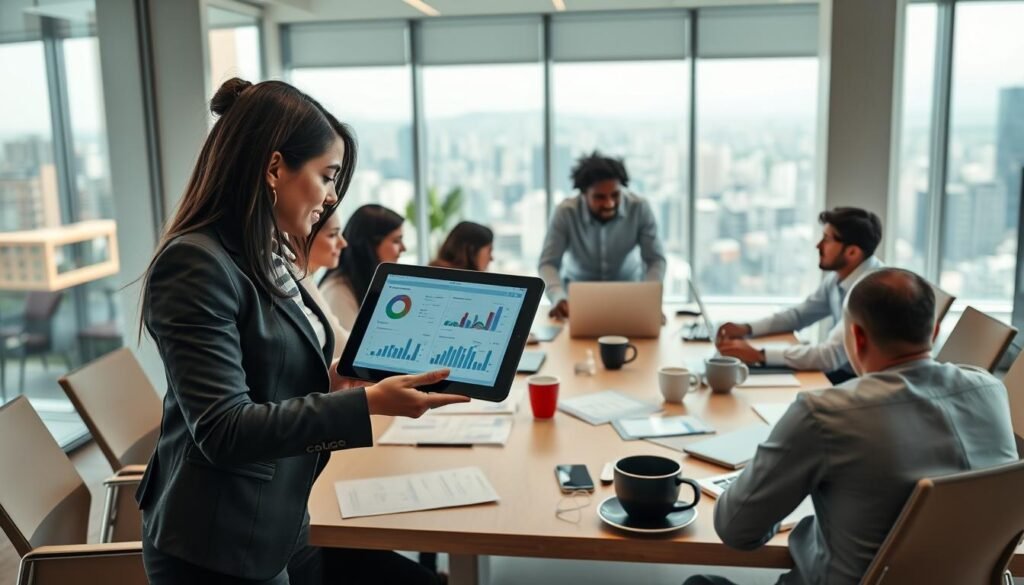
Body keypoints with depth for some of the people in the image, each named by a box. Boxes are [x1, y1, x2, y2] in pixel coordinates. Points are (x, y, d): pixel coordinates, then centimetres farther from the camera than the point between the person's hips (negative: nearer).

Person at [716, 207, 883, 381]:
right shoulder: (840, 274, 1)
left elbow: (831, 355, -34)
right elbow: (799, 314, 13)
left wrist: (758, 355, -33)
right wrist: (746, 328, -3)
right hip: (844, 371, 7)